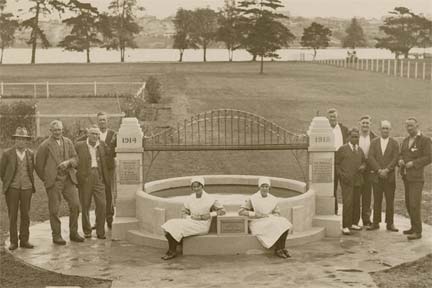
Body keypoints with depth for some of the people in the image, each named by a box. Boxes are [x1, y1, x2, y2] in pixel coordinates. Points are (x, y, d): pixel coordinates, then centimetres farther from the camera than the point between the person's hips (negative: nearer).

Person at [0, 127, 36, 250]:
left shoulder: (30, 154, 3)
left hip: (26, 188, 2)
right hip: (12, 188, -2)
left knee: (25, 214, 5)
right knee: (13, 215, 0)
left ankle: (24, 240, 12)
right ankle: (13, 241, 6)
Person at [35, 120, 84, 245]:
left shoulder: (68, 142, 12)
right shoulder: (45, 145, -2)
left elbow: (75, 159, 11)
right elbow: (38, 165, 3)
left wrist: (68, 162, -9)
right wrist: (45, 179, 6)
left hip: (69, 179, 4)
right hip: (53, 180, -4)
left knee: (75, 205, -1)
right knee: (54, 209, 0)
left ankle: (73, 233, 12)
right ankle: (56, 236, 11)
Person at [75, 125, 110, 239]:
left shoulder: (102, 146, 11)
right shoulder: (79, 146, 4)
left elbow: (107, 161, 19)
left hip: (98, 177, 1)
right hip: (85, 178, -1)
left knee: (102, 204, -6)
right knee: (85, 205, 4)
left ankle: (100, 231, 3)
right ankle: (87, 231, 18)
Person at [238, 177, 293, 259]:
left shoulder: (273, 199, 8)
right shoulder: (253, 199, -5)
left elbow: (277, 214, 11)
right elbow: (241, 212, -9)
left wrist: (268, 216, -12)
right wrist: (256, 214, -19)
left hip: (270, 221, 5)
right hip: (257, 224, -5)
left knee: (284, 223, -23)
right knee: (274, 226, -31)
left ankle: (282, 248, -18)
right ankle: (277, 249, -17)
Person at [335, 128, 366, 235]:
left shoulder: (360, 150, 14)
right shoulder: (342, 149, 0)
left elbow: (364, 161, 26)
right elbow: (336, 164, 0)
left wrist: (363, 167, 3)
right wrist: (342, 175, -10)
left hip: (357, 180, 6)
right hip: (346, 180, -5)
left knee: (356, 202, 7)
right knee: (348, 202, -12)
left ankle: (352, 223, 19)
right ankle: (345, 226, -8)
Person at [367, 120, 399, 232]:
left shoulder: (394, 143, 6)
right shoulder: (374, 142, 9)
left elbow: (395, 159, -3)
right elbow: (370, 158, -1)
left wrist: (386, 170, -15)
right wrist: (379, 170, -12)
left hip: (390, 176, -1)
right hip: (376, 176, 1)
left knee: (390, 200, 1)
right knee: (377, 200, 4)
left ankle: (390, 223, 7)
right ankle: (375, 223, 9)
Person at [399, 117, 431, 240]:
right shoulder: (406, 140, 13)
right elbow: (401, 155, 17)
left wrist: (413, 163, -21)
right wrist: (400, 161, -5)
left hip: (417, 177, -7)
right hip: (406, 176, 7)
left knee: (414, 204, -11)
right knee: (409, 203, 12)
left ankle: (418, 231, -5)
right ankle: (414, 227, 24)